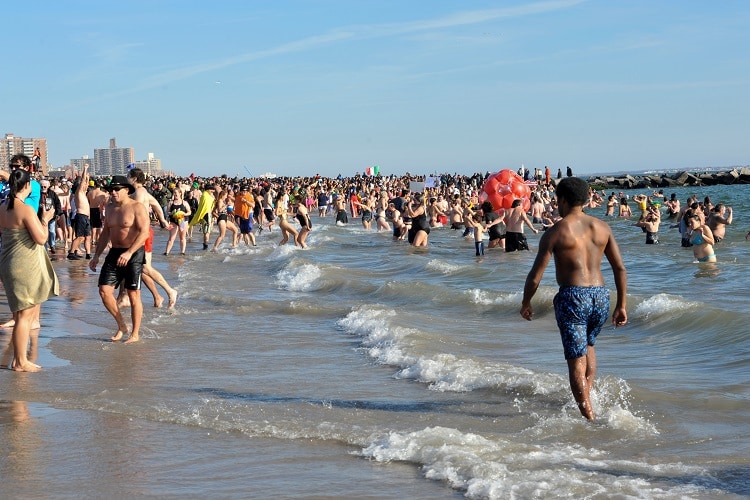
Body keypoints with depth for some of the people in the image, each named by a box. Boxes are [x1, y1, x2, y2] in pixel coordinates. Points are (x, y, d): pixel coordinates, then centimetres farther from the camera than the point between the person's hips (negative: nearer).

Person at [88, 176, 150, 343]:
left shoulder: (137, 207, -10)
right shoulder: (110, 207, 12)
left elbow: (144, 232, -19)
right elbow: (106, 232, 21)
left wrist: (129, 253, -29)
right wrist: (96, 256, 16)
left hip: (134, 254, -7)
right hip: (114, 253, 7)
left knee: (133, 295, -2)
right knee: (104, 290, -3)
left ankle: (135, 334, 9)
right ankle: (121, 326, 14)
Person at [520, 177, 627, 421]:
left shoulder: (555, 232, -4)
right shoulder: (602, 227, 8)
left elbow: (536, 275, -3)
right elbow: (620, 269, 8)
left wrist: (525, 303, 12)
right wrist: (621, 305, 16)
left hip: (572, 297, -5)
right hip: (600, 296, 5)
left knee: (577, 360, 1)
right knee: (588, 345, 29)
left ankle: (588, 415, -4)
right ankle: (586, 397, 22)